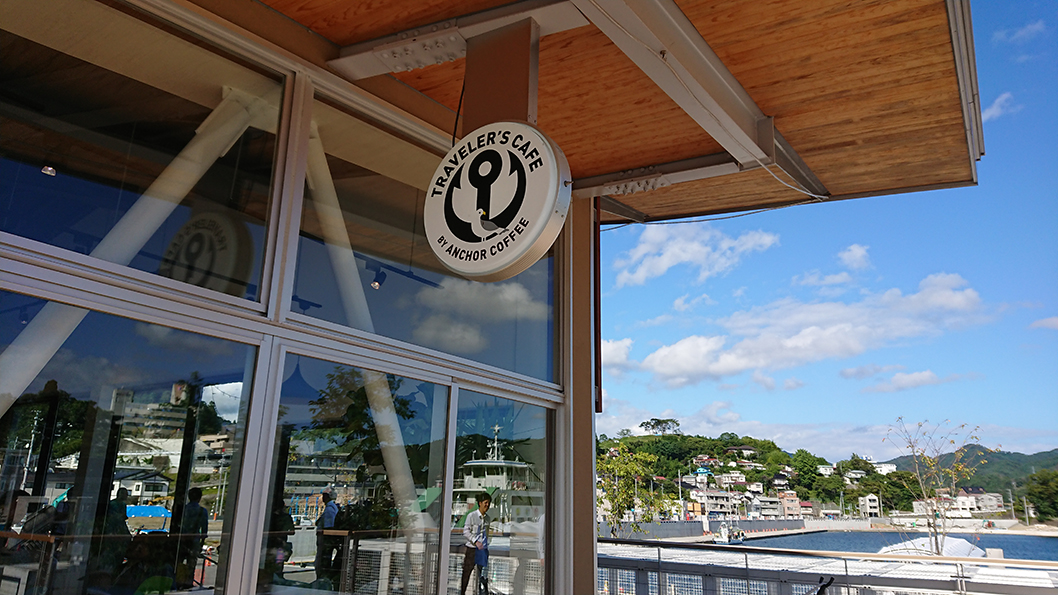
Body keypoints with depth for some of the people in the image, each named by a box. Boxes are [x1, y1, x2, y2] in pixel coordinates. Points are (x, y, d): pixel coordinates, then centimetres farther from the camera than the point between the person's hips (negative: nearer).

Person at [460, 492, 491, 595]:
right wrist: (476, 542, -19)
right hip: (471, 549, -5)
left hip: (483, 549, 5)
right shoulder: (471, 516, -7)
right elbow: (466, 532, -10)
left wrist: (486, 547, 16)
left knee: (482, 574, 4)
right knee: (466, 572, 1)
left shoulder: (487, 518, 10)